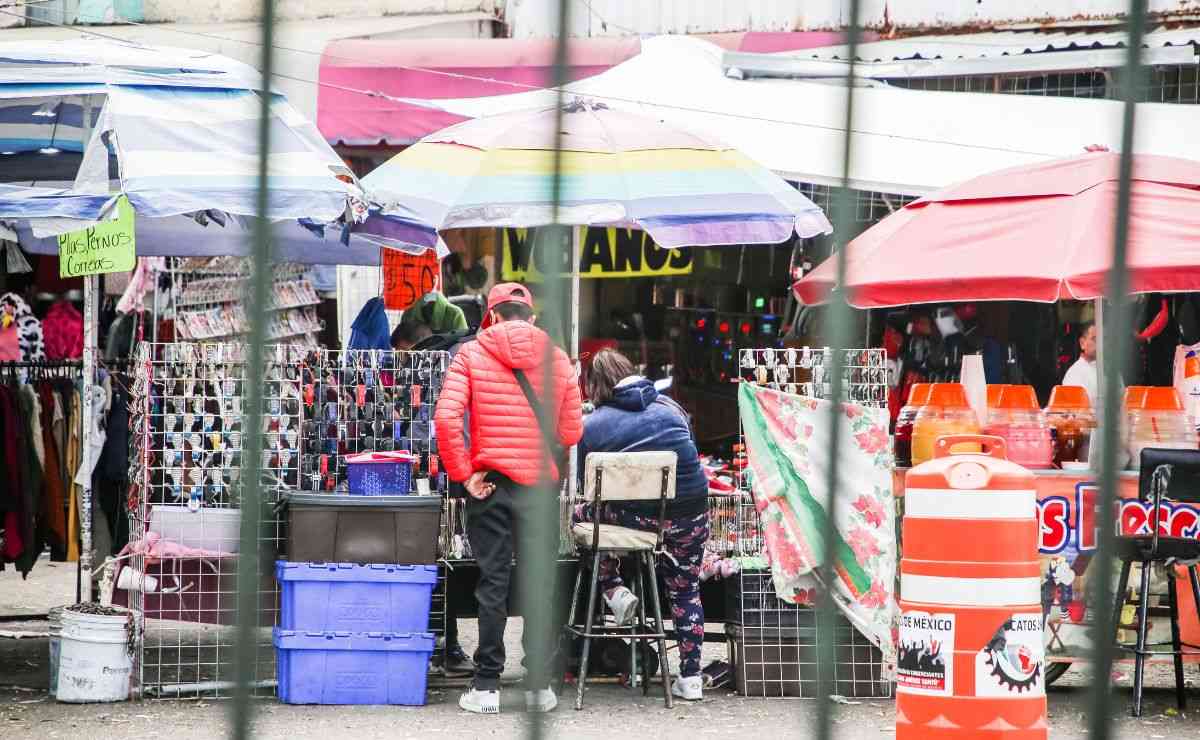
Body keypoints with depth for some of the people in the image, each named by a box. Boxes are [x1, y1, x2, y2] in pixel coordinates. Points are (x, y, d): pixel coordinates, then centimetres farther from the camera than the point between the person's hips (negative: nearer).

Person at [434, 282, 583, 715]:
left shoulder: (471, 354, -2)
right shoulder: (557, 359, 2)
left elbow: (446, 418, -13)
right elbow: (572, 432, 2)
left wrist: (462, 473, -6)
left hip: (491, 482, -1)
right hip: (540, 483, 1)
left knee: (492, 584, 4)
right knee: (539, 583, 8)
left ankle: (487, 686, 4)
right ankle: (539, 685, 11)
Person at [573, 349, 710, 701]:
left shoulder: (591, 426, -1)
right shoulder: (668, 408, 9)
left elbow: (586, 484, 7)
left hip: (637, 516, -3)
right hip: (691, 512, 3)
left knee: (581, 513, 25)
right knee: (686, 590, 20)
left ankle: (613, 590, 14)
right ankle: (691, 677, 20)